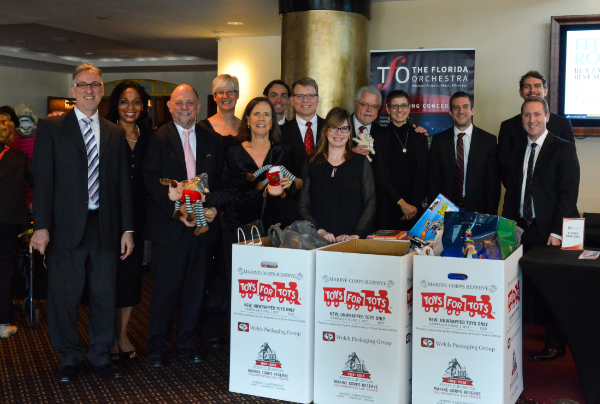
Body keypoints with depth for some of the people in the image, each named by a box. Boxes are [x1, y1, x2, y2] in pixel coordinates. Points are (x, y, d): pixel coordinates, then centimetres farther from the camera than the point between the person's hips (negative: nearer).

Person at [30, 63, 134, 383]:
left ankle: (100, 357, 24)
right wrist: (41, 226, -10)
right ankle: (69, 359, 23)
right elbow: (43, 180, -3)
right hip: (66, 228, -3)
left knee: (104, 296, 8)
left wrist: (127, 228, 6)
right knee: (64, 298, 5)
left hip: (105, 227, 3)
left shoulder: (115, 133, 12)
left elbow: (123, 183, 11)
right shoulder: (51, 128, 3)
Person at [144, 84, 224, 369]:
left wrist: (213, 208, -5)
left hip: (202, 224, 4)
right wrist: (177, 212, -15)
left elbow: (219, 181, 12)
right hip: (168, 225, -3)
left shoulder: (212, 140, 11)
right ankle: (157, 347, 13)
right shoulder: (158, 139, 0)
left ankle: (187, 342, 23)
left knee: (194, 287, 9)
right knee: (165, 287, -1)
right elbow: (152, 182, -7)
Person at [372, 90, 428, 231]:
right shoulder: (380, 137, 3)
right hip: (387, 207, -2)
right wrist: (402, 203, -10)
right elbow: (380, 175, -3)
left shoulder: (419, 137, 11)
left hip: (414, 208, 2)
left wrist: (414, 205, -6)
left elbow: (422, 174, 7)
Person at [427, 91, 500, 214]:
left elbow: (493, 182, -1)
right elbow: (433, 179, 3)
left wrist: (490, 216, -8)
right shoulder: (439, 140, 4)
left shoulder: (489, 140, 1)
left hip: (477, 210, 0)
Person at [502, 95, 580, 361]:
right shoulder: (517, 155, 16)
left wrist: (557, 232, -17)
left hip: (550, 232, -5)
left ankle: (554, 345, 14)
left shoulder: (563, 149, -3)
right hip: (522, 230, 5)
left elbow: (568, 195, -10)